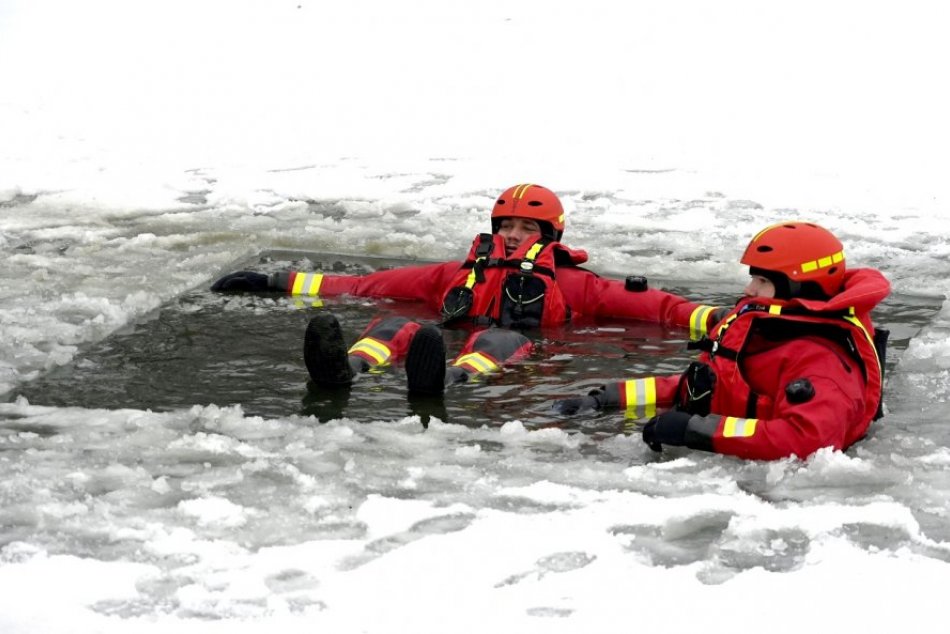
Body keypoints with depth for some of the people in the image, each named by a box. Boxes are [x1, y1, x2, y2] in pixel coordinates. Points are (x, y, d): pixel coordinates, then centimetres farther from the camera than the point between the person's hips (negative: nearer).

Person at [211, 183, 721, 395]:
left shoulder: (571, 283, 29)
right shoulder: (461, 273, 35)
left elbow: (644, 305, 18)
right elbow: (368, 285, 33)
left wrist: (713, 320, 0)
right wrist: (274, 282, 29)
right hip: (450, 344, 3)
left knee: (501, 337, -36)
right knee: (394, 328, -25)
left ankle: (445, 382, -69)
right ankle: (345, 370, -59)